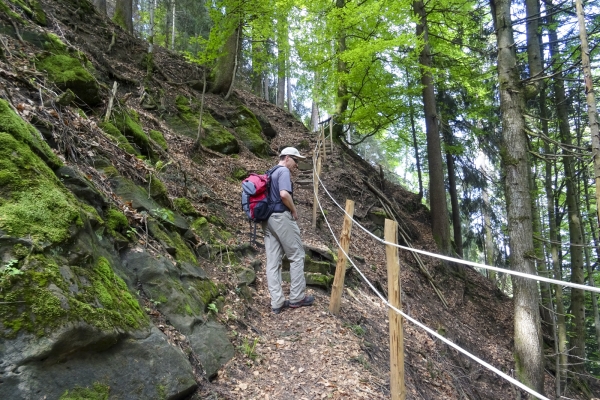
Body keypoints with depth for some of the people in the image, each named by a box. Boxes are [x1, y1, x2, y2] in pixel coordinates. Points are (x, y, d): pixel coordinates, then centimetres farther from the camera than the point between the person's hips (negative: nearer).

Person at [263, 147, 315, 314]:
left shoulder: (270, 173, 20)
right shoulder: (283, 171, -8)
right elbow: (284, 194, -25)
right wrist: (294, 210, -10)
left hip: (267, 219, 9)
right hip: (281, 217, -9)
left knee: (272, 261, 5)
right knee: (296, 256, 4)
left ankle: (277, 302, 7)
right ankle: (296, 297, 9)